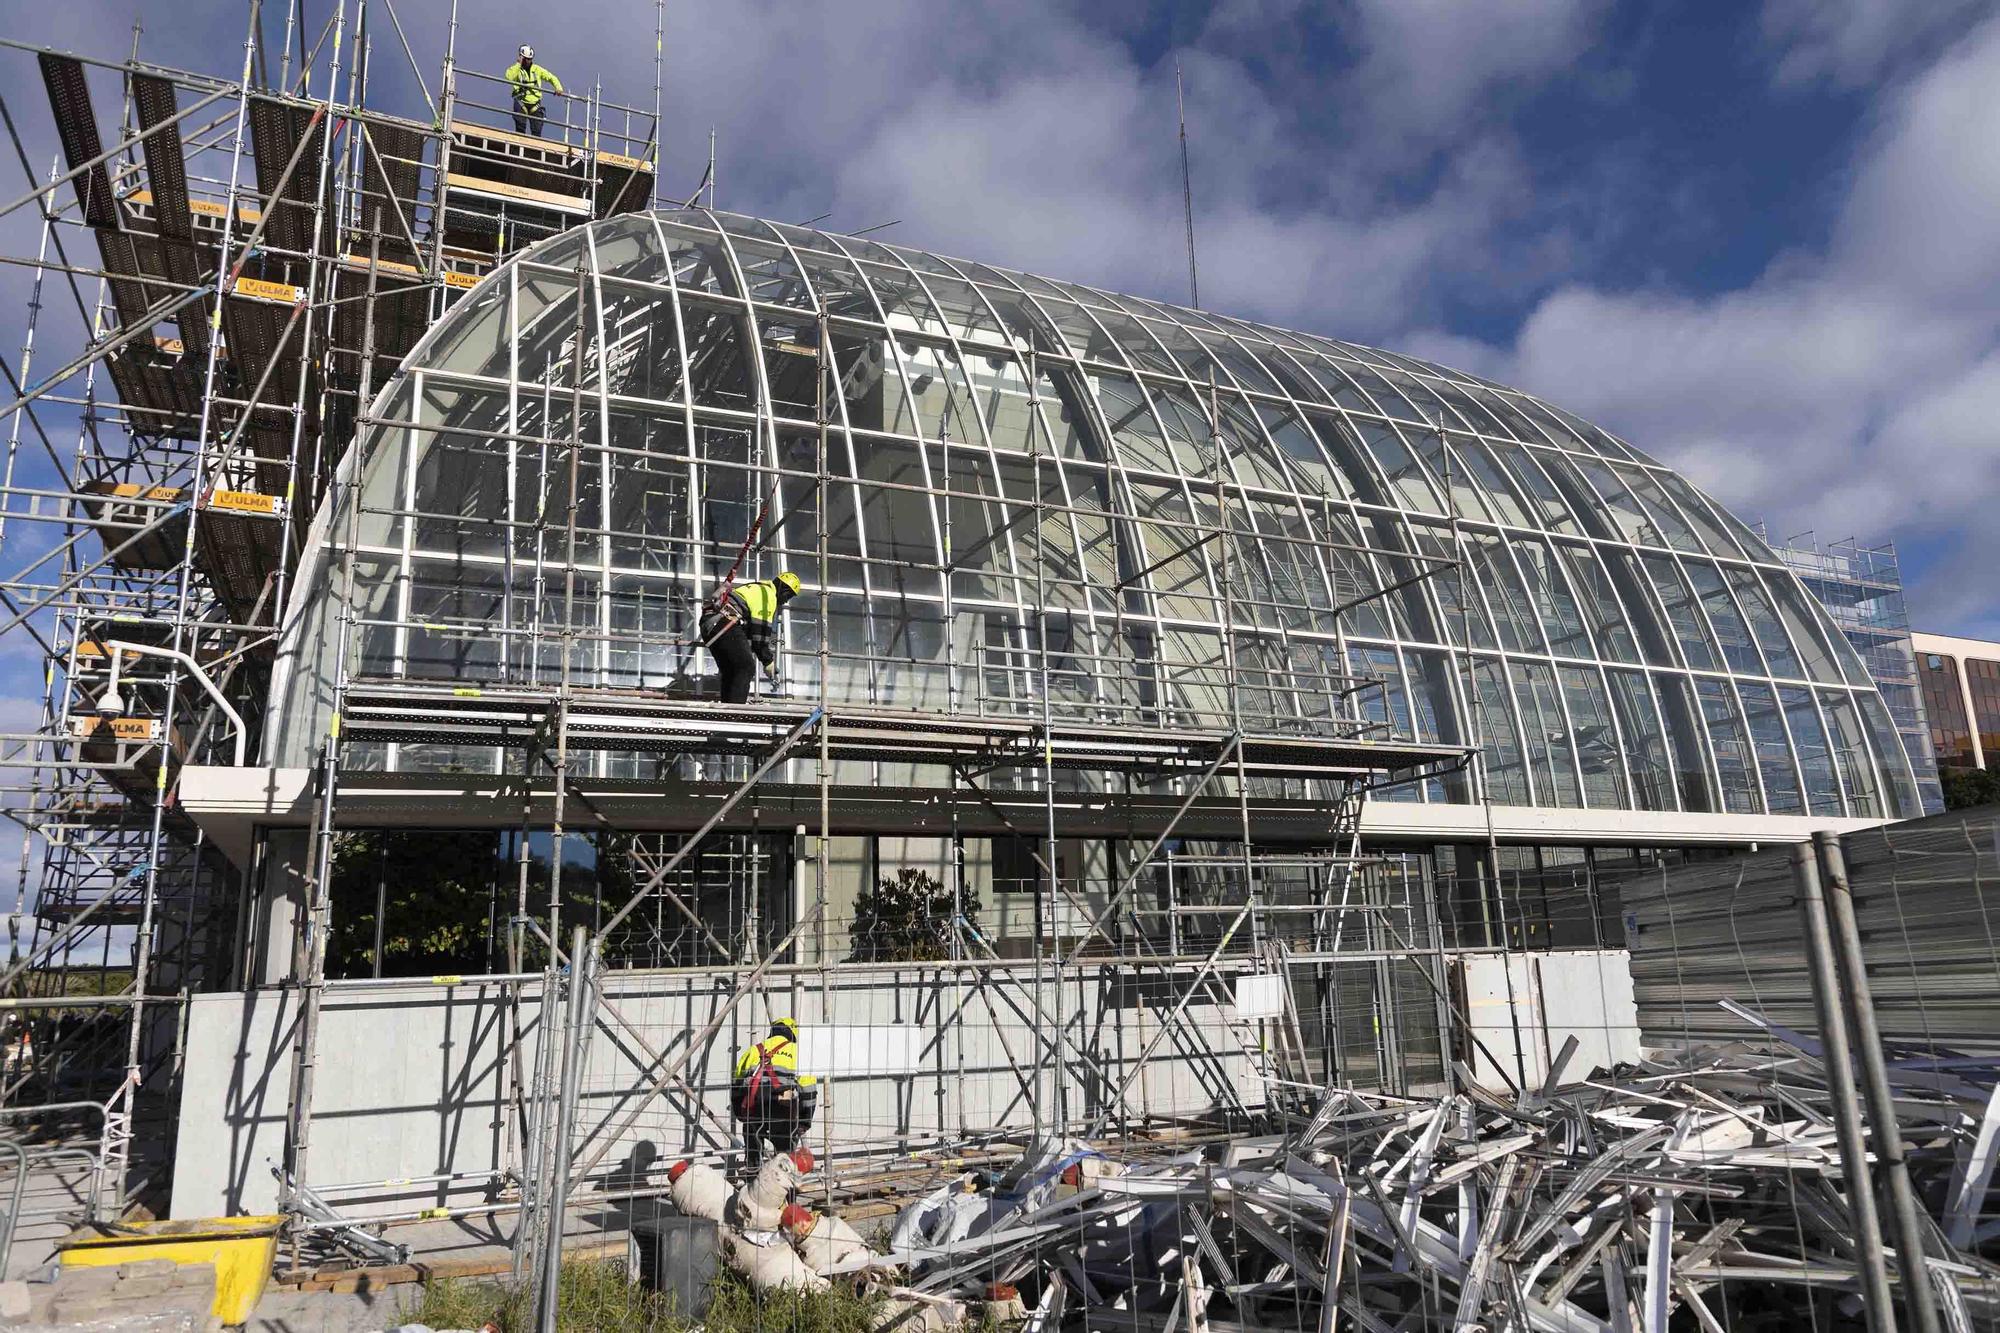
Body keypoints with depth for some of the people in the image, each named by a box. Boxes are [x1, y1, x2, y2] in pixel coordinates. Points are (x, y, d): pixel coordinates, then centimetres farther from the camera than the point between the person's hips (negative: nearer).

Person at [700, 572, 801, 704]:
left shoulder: (757, 589, 29)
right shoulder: (768, 595, -3)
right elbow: (761, 631, -8)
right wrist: (768, 661, -1)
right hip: (724, 623, -10)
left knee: (729, 671, 15)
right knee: (747, 667, -11)